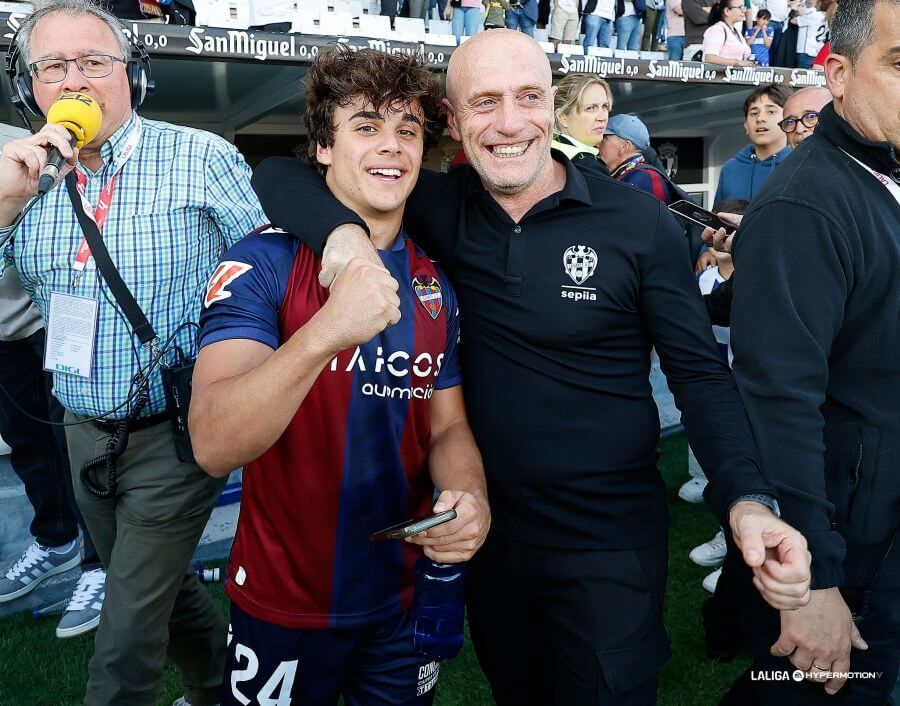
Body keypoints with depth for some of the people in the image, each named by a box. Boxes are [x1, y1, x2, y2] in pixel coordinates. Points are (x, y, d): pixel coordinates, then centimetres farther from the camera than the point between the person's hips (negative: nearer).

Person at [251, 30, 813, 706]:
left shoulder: (638, 223, -13)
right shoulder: (444, 207, -5)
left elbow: (701, 375, -9)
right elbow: (280, 175, -4)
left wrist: (747, 499, -26)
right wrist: (345, 227, -27)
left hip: (608, 546, -3)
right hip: (486, 530, 4)